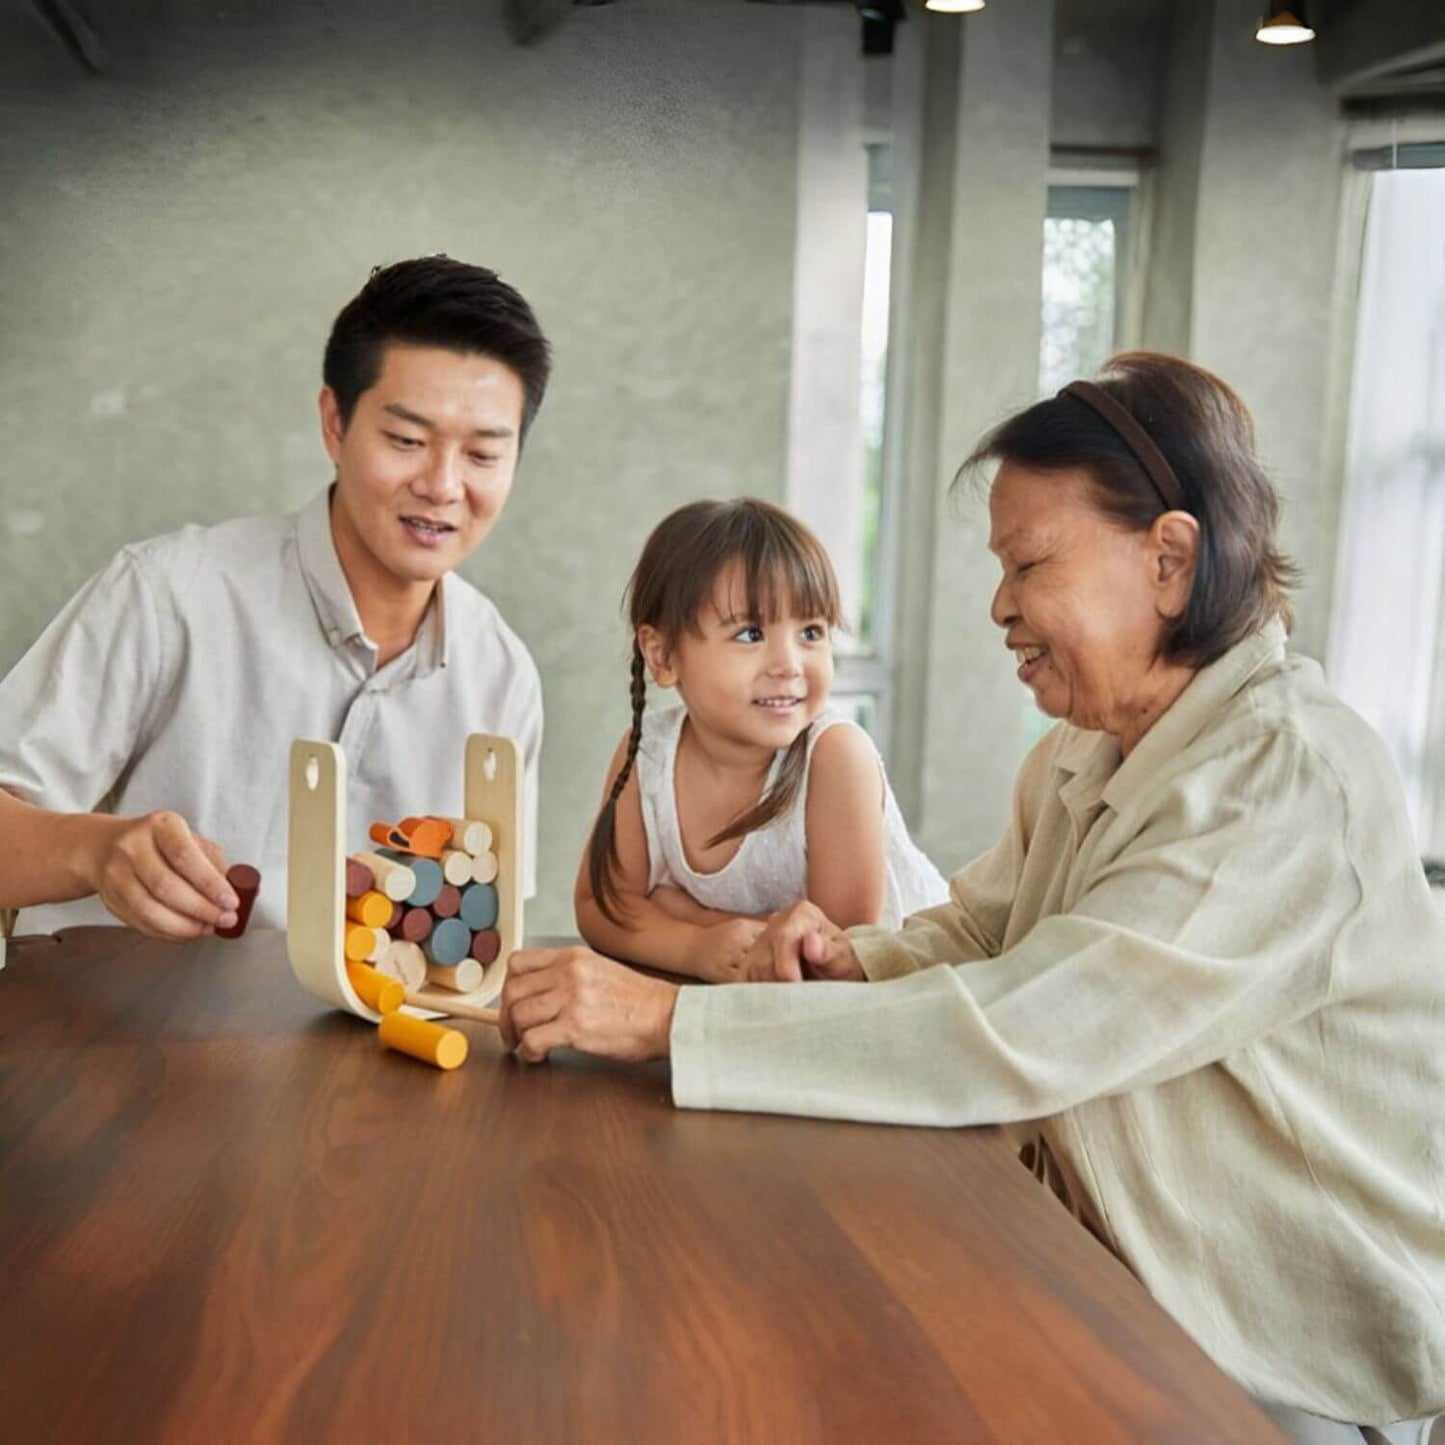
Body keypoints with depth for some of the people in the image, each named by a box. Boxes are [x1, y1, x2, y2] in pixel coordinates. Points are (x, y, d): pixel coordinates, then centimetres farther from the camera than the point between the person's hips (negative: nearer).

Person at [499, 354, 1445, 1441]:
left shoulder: (1295, 782, -25)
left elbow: (1017, 1033, -30)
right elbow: (972, 937, 10)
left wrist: (668, 1018, -29)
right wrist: (855, 960, -14)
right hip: (1122, 1281, 7)